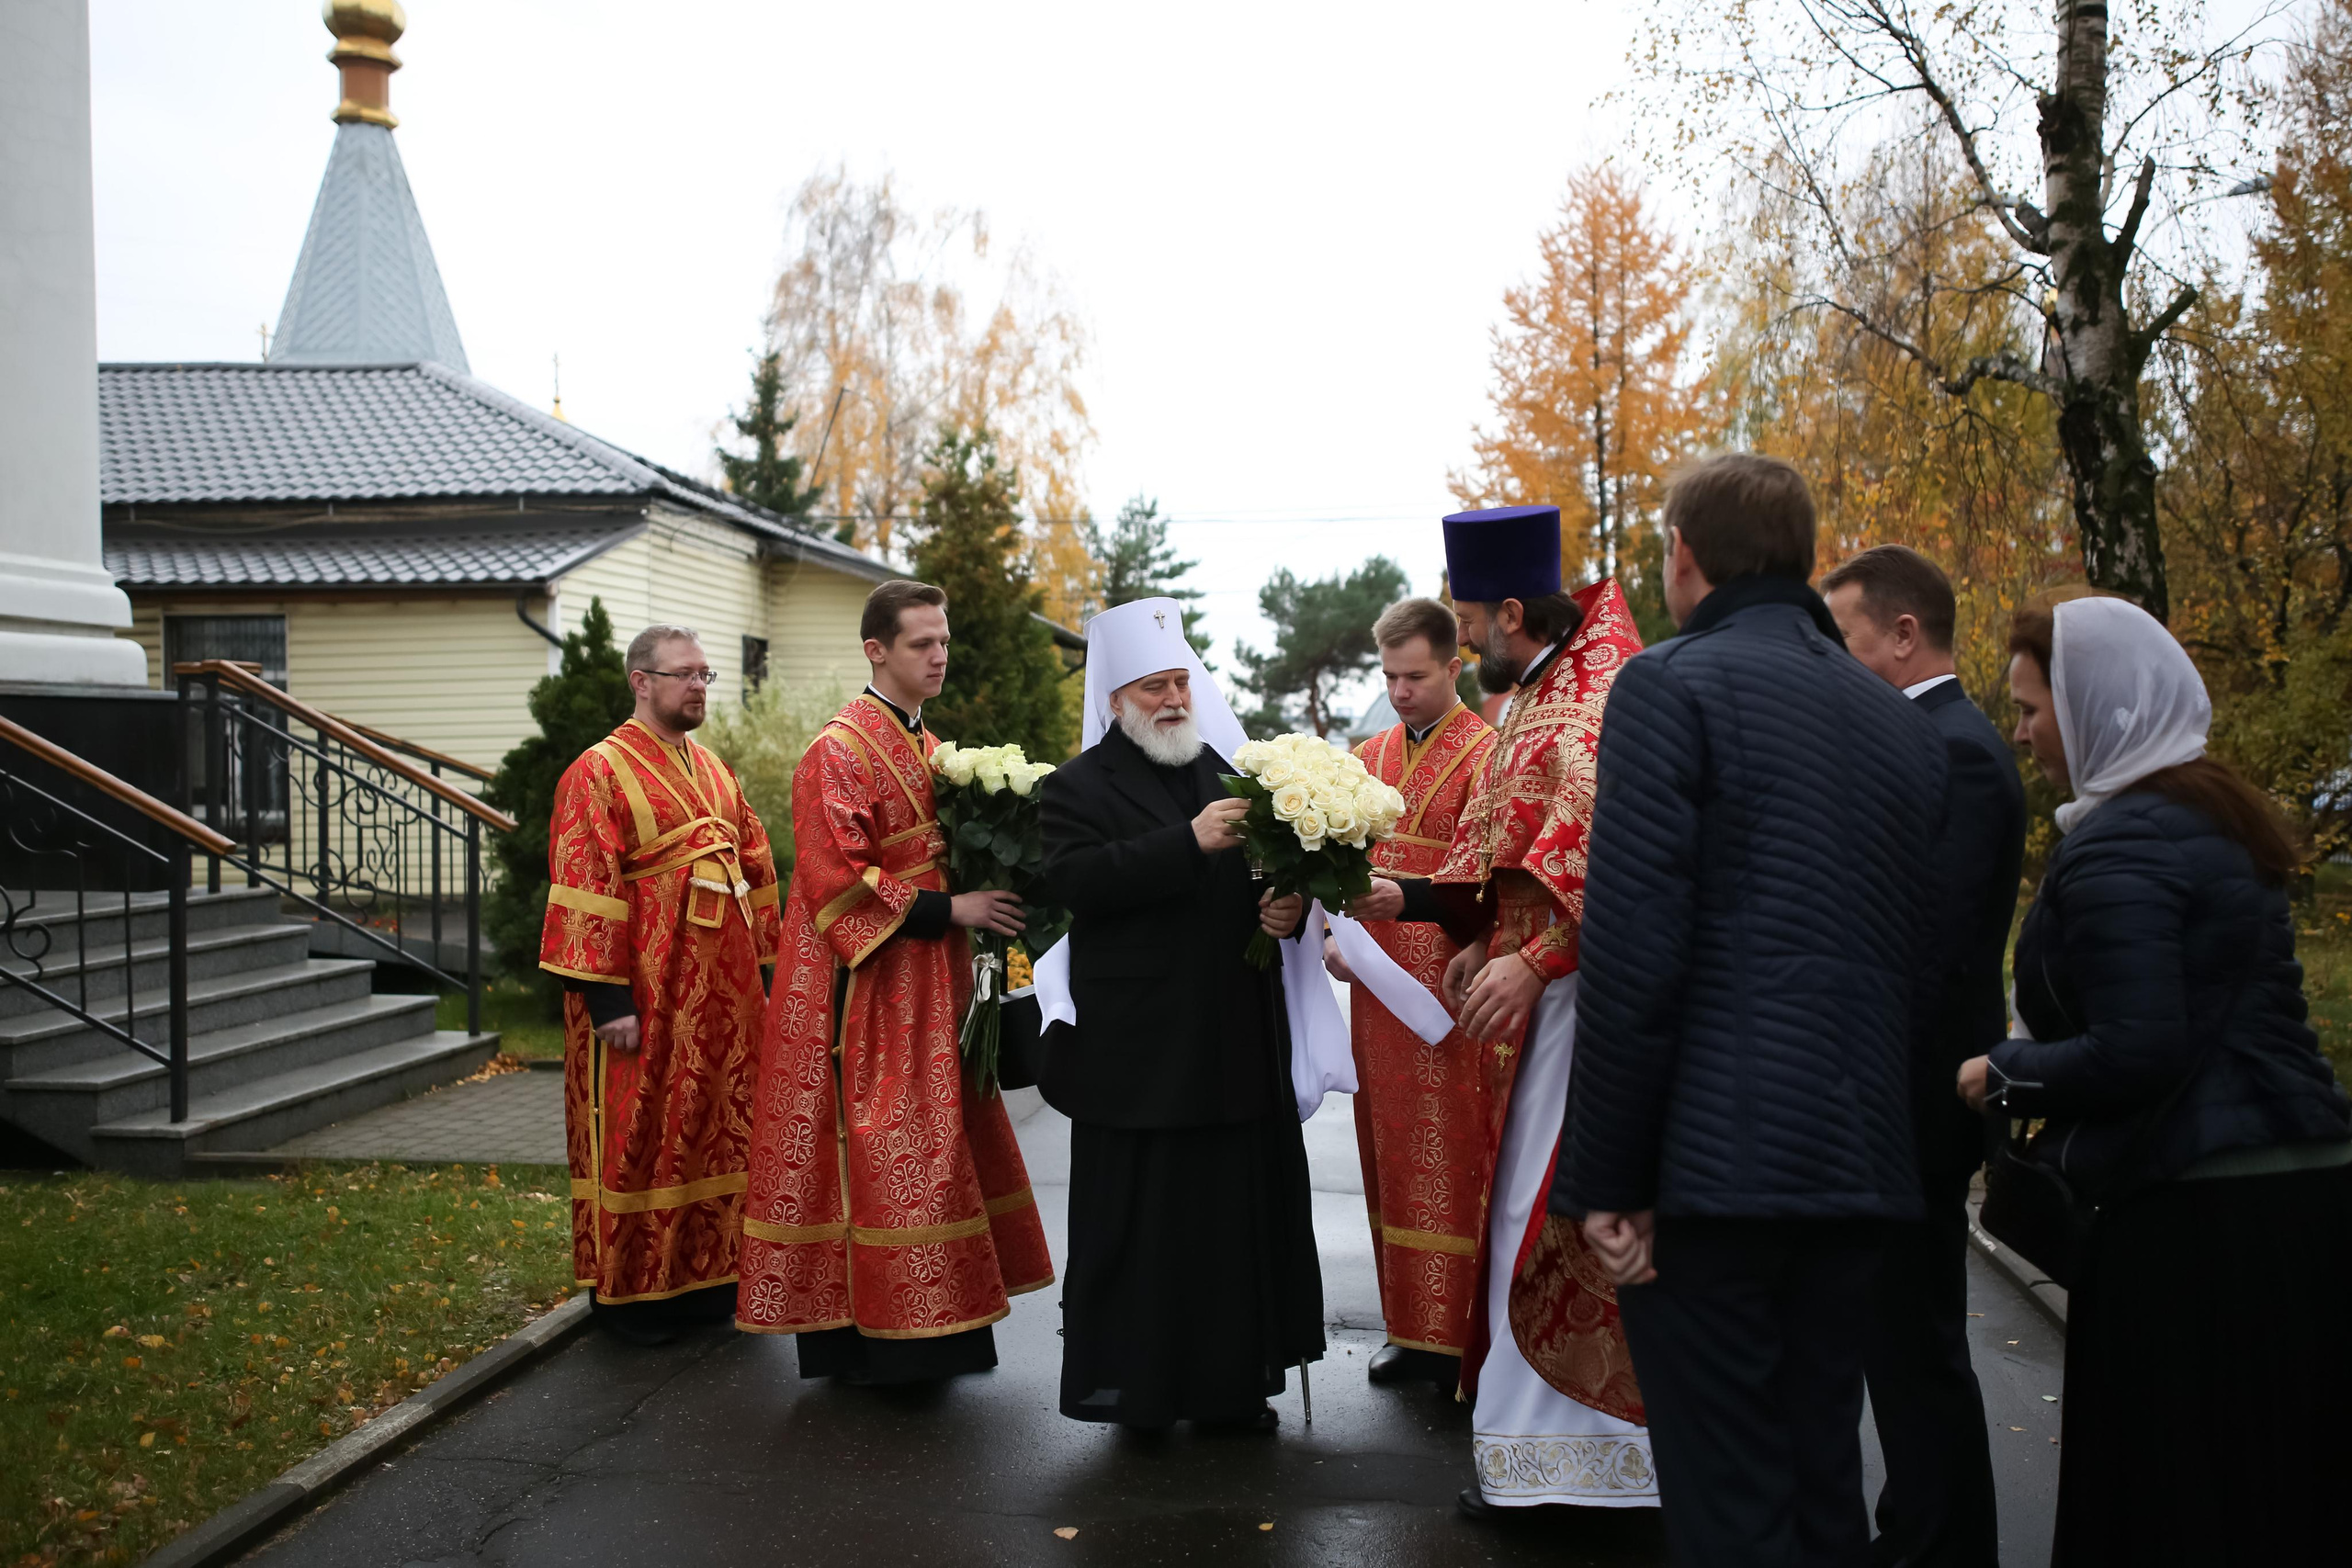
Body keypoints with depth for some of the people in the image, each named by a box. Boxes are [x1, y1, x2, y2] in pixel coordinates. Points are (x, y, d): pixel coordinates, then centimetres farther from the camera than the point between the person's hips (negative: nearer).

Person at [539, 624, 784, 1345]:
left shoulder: (713, 771, 14)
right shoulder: (599, 772, -8)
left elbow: (755, 868, 17)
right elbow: (584, 891, -14)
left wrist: (757, 965, 11)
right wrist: (607, 996, -18)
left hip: (720, 988, 7)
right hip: (644, 995, -7)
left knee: (716, 1126, 11)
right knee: (637, 1134, 2)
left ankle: (705, 1272, 23)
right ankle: (627, 1290, 15)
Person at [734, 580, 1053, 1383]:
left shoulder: (928, 748, 15)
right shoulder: (838, 751, -13)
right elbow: (838, 880, -20)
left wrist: (985, 902, 5)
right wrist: (947, 908, -20)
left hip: (927, 986, 9)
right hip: (864, 990, -9)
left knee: (932, 1149, 12)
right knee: (876, 1153, -5)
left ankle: (922, 1325, 21)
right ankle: (874, 1343, 4)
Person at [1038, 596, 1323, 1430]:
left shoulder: (1229, 772, 16)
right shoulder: (1077, 787, -1)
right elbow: (1076, 880, -18)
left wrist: (1288, 905, -1)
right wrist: (1191, 842, -25)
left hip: (1238, 1042, 5)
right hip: (1140, 1048, -5)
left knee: (1241, 1214, 9)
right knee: (1139, 1223, 1)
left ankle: (1232, 1381, 21)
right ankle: (1131, 1386, 14)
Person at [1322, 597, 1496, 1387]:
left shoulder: (1486, 755, -6)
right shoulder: (1371, 757, 14)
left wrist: (1406, 897, -30)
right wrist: (1336, 934, 2)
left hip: (1450, 990, -6)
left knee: (1451, 1156, -3)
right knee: (1390, 1151, 10)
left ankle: (1461, 1334, 7)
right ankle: (1411, 1327, 19)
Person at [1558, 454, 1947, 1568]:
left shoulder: (1672, 686, -8)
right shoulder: (1904, 722, 14)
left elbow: (1633, 953, -15)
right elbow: (1917, 960, 14)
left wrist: (1607, 1180, -11)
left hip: (1714, 1165, -7)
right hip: (1860, 1165, 7)